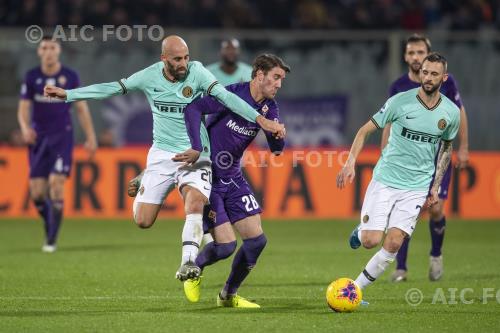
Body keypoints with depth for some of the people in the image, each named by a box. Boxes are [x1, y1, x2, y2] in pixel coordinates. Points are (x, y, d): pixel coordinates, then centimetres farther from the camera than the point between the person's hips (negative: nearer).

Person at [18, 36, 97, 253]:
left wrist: (91, 137, 6)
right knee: (37, 192, -3)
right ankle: (50, 225, 26)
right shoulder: (31, 77, 2)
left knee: (56, 183, -17)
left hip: (62, 138, -2)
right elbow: (23, 108, 2)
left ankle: (52, 239, -10)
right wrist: (25, 127, -19)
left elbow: (81, 108, 7)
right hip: (38, 139, 2)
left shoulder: (70, 76, 0)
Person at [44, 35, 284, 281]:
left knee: (195, 206, -29)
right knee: (142, 221, 2)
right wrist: (67, 94, 6)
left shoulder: (197, 72, -11)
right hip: (162, 153, 2)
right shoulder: (150, 76, -4)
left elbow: (225, 96, -22)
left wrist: (259, 119, -33)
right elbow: (110, 89, 5)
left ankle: (187, 263, -27)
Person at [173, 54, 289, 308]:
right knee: (226, 244, -13)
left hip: (233, 179, 7)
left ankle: (229, 295, 19)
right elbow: (193, 108, -27)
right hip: (207, 177, -7)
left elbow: (276, 149, 3)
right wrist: (197, 149, -33)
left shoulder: (269, 108, 1)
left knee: (256, 239, 0)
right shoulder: (232, 95, -19)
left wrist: (278, 136, -19)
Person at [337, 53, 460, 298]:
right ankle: (362, 230, 26)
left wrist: (435, 186, 12)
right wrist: (351, 162, -13)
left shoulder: (451, 112, 0)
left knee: (394, 243, -12)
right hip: (385, 179, -2)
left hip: (417, 187, 2)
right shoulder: (400, 101, -9)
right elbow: (366, 130, -1)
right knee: (371, 241, -11)